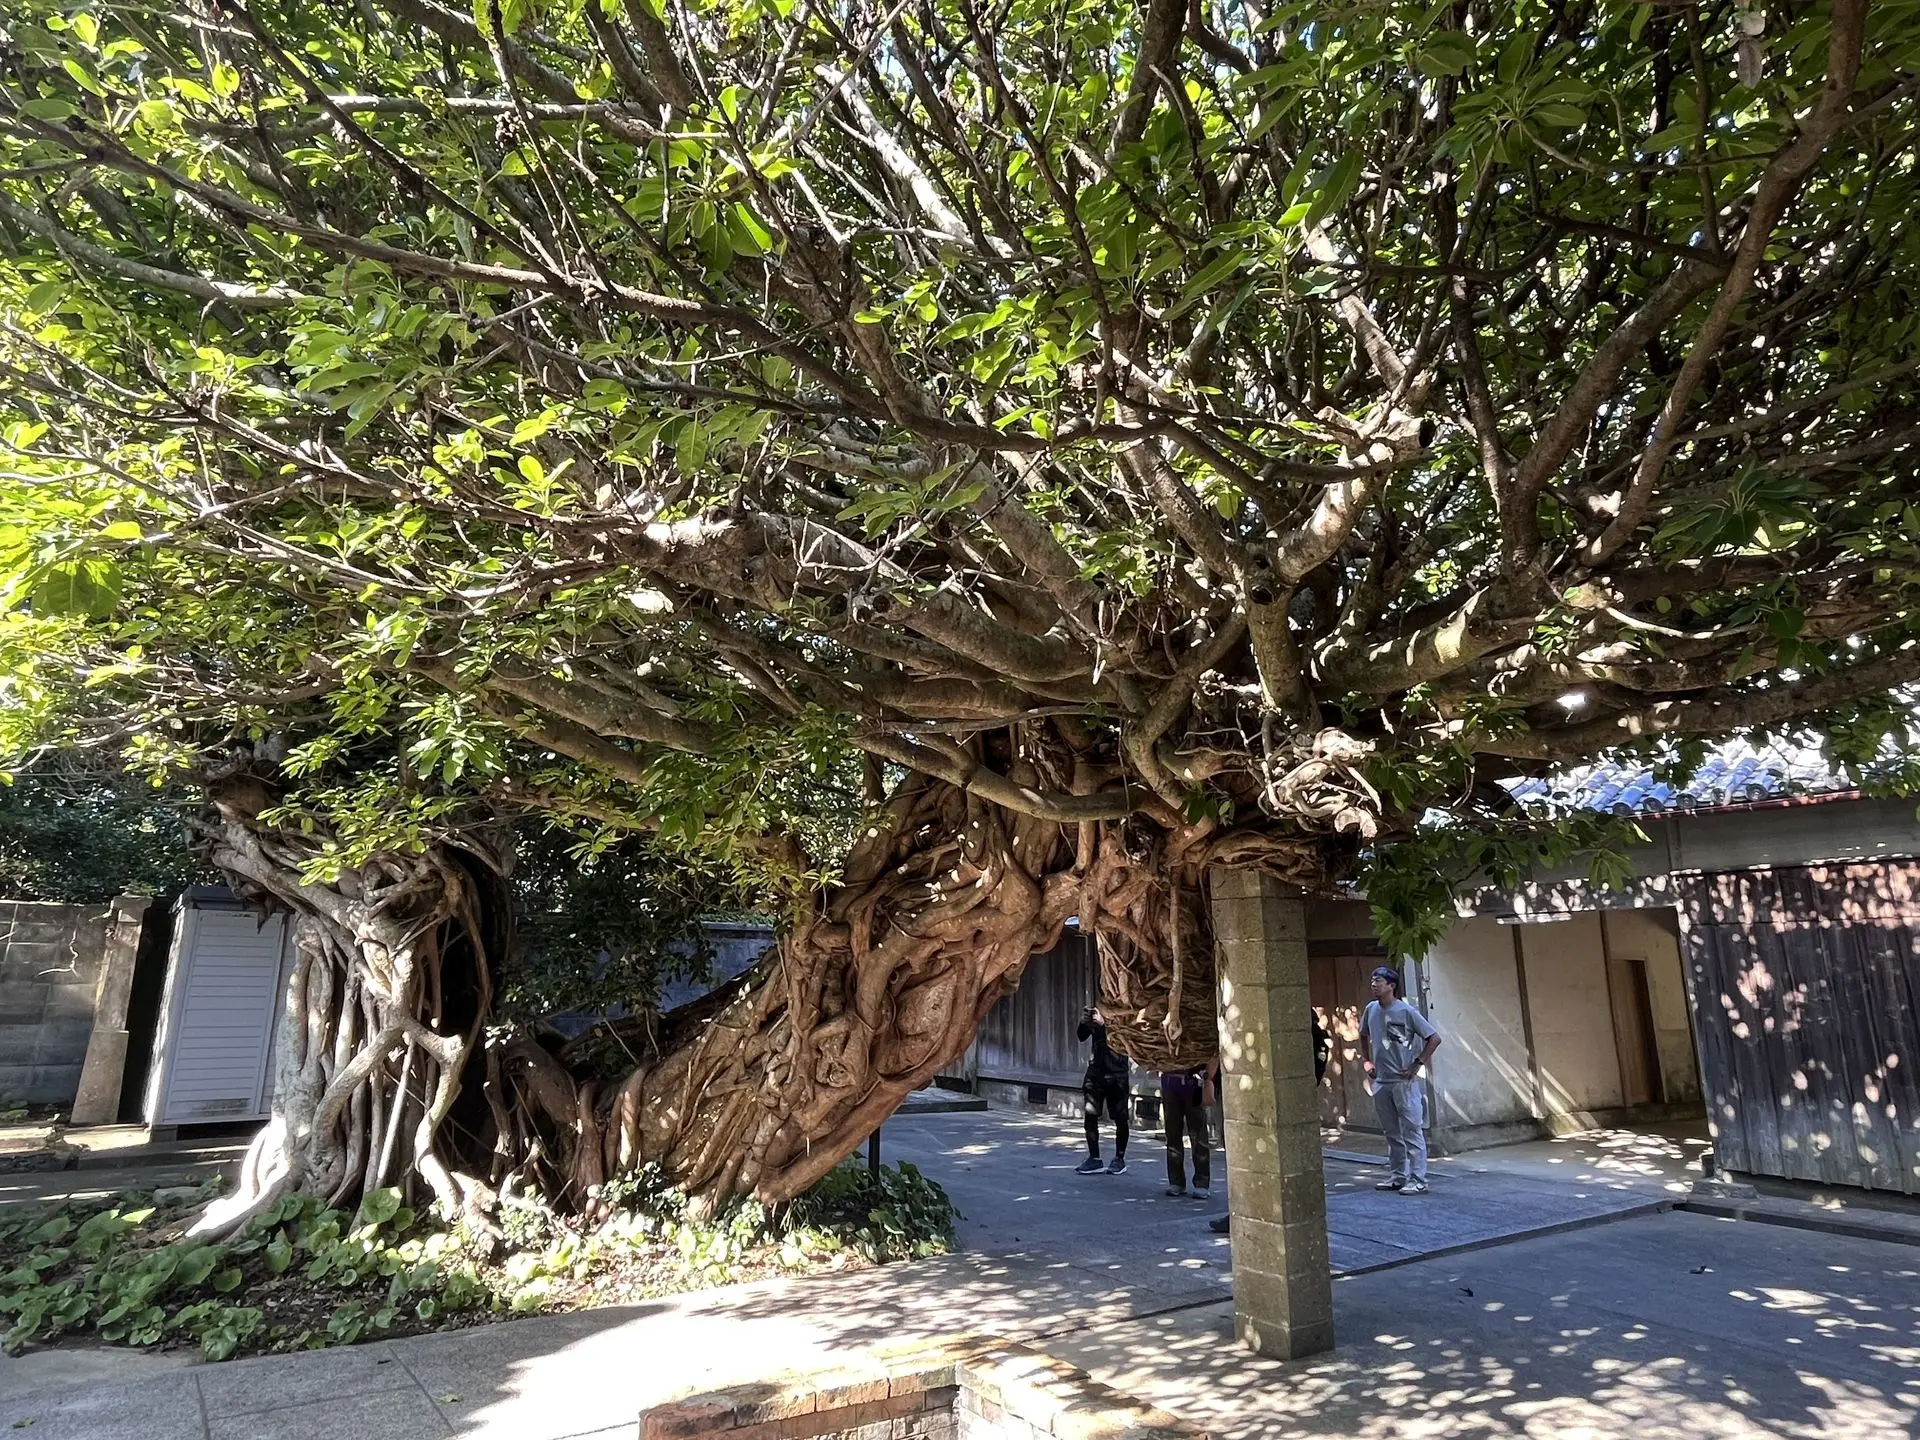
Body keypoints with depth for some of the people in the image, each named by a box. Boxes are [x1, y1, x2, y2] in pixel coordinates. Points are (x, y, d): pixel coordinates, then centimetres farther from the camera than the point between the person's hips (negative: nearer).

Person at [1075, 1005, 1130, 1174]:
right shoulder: (1095, 1010, 7)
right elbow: (1082, 1037, 7)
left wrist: (1103, 1023, -27)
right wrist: (1083, 1022, -12)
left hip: (1116, 1072, -4)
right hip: (1096, 1068, 4)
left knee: (1120, 1118, 3)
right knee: (1090, 1114, 0)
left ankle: (1120, 1159, 17)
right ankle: (1094, 1158, 9)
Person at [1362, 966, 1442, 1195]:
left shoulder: (1407, 1011, -11)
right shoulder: (1371, 1010, 6)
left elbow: (1434, 1038, -8)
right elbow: (1363, 1036, 24)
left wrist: (1417, 1064, -10)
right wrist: (1366, 1061, 14)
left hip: (1404, 1081, -6)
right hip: (1380, 1082, 6)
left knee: (1412, 1131, -3)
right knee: (1391, 1133, 14)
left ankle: (1418, 1180, 0)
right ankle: (1399, 1176, 24)